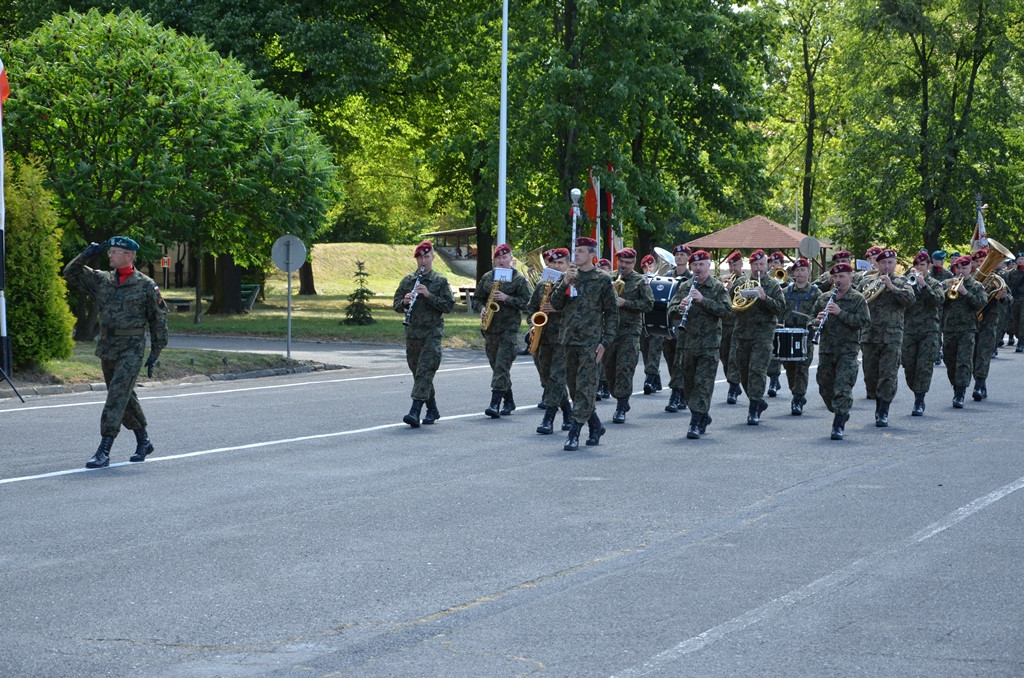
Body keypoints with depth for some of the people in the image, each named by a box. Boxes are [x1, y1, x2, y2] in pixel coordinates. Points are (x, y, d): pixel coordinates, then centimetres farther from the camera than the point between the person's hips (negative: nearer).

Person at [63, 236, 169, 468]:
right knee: (125, 397, 15)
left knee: (117, 396, -14)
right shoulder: (101, 280, 7)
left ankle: (104, 452, -17)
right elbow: (70, 274, 10)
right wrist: (86, 255, -5)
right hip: (106, 349, 6)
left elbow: (159, 319, 1)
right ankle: (143, 442, 31)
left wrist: (156, 352, -2)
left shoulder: (146, 286, -5)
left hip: (132, 351, -6)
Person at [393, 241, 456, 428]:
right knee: (418, 373, 10)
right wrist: (404, 302, -12)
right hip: (412, 333, 5)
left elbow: (449, 306, -6)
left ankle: (415, 412, -23)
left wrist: (429, 295, -17)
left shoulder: (440, 281, 0)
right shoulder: (407, 281, 10)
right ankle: (432, 410, 23)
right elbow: (396, 305, 11)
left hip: (432, 333, -5)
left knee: (424, 372, -14)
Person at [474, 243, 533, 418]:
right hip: (490, 328, 6)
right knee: (496, 365, 11)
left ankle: (495, 403, -18)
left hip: (509, 328, -6)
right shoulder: (487, 277, 12)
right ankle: (509, 401, 23)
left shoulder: (519, 279, -2)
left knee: (502, 366, -13)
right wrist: (482, 308, -1)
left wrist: (507, 298, -17)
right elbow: (477, 297, 20)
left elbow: (527, 301, -7)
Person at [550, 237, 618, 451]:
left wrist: (605, 342, -8)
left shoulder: (602, 279, -2)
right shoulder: (569, 276, 11)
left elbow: (612, 313, -1)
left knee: (585, 387, -8)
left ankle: (574, 434, -9)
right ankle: (595, 426, 26)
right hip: (569, 340, 6)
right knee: (574, 387, 11)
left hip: (591, 342, -6)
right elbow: (556, 304, 5)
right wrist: (565, 283, -10)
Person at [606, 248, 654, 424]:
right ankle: (622, 401, 26)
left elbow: (648, 304, -6)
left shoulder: (640, 281, 1)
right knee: (609, 369, 9)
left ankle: (621, 409, -11)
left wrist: (625, 303, -14)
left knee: (624, 369, -12)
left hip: (629, 331, -5)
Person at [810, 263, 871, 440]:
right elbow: (812, 318, 19)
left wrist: (840, 313, -19)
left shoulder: (858, 299, -1)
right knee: (825, 388, 11)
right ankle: (842, 414, 34)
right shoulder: (823, 299, 12)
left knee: (842, 388, -12)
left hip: (847, 350, -5)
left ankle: (838, 426, -12)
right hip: (826, 350, 5)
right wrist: (816, 321, -6)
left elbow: (864, 321, -13)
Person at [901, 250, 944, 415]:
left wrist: (923, 284, -17)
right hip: (909, 331, 2)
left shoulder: (934, 284, 7)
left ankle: (919, 402, -9)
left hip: (929, 331, -2)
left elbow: (938, 300, -12)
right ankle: (918, 395, 21)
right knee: (909, 367, 3)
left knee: (924, 366, -10)